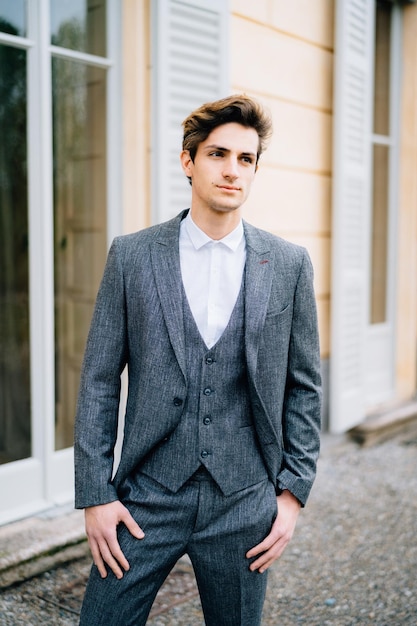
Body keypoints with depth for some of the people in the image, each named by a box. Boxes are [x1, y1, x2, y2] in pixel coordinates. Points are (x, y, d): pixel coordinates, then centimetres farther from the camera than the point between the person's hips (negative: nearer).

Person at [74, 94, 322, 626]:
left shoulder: (288, 264, 0)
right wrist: (95, 495, -4)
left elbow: (303, 387, 4)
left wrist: (293, 491, 0)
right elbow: (99, 382, -1)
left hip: (244, 502, 1)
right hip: (147, 495, 0)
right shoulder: (131, 256, -2)